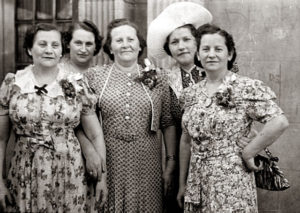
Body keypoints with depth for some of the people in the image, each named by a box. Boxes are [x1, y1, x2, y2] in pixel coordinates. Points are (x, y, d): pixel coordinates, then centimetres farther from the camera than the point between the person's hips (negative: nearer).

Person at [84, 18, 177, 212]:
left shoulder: (156, 80, 5)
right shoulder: (95, 76, 2)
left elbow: (168, 124, 6)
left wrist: (171, 164, 3)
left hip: (146, 166, 1)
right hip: (108, 164, -1)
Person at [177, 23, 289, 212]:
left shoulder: (246, 88, -11)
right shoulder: (191, 94, 6)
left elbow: (280, 122, -21)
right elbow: (186, 141, 11)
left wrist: (247, 154, -14)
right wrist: (182, 183, 12)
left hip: (231, 183, -5)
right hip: (196, 183, 5)